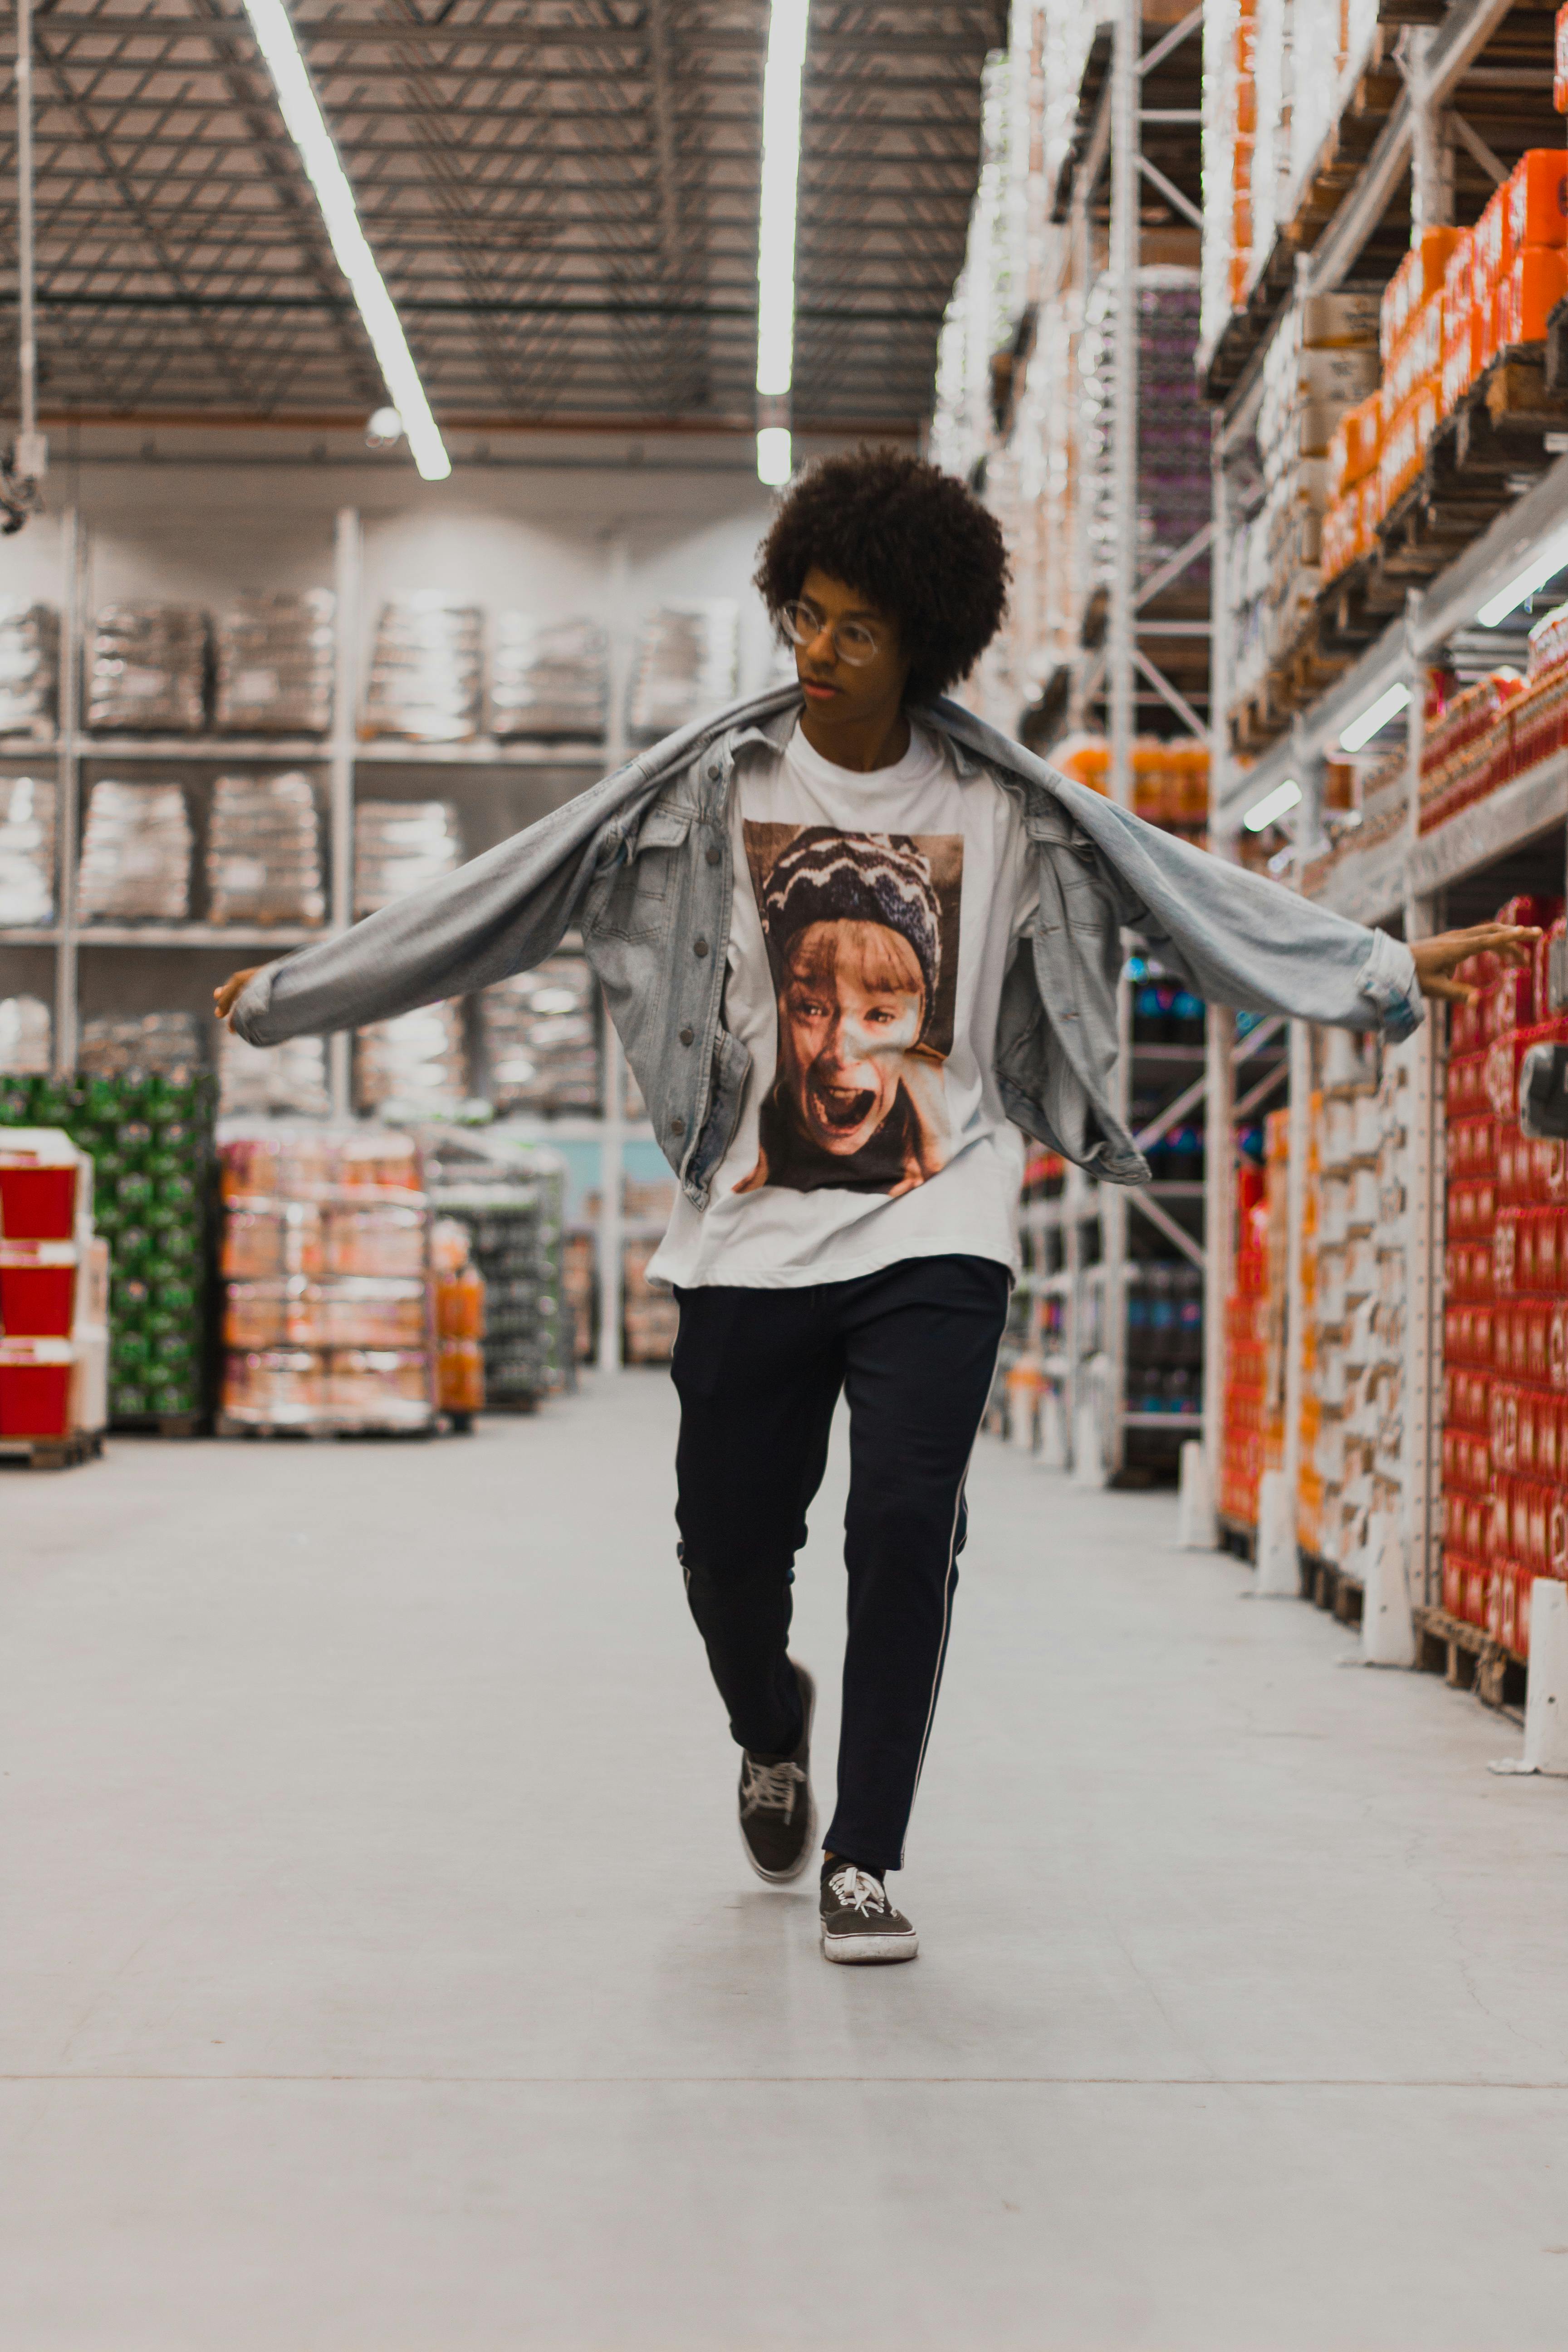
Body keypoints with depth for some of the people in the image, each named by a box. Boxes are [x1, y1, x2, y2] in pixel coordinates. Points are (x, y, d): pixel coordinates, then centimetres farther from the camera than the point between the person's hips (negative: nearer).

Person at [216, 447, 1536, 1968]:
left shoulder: (1000, 805, 1)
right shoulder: (705, 788, 1)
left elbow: (1192, 900, 0)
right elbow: (499, 902, 1)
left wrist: (1390, 974, -7)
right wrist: (288, 996, 0)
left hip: (934, 1230, -1)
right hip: (753, 1233, 1)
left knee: (905, 1523, -14)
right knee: (728, 1541, 6)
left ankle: (863, 1861, 2)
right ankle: (772, 1733, 42)